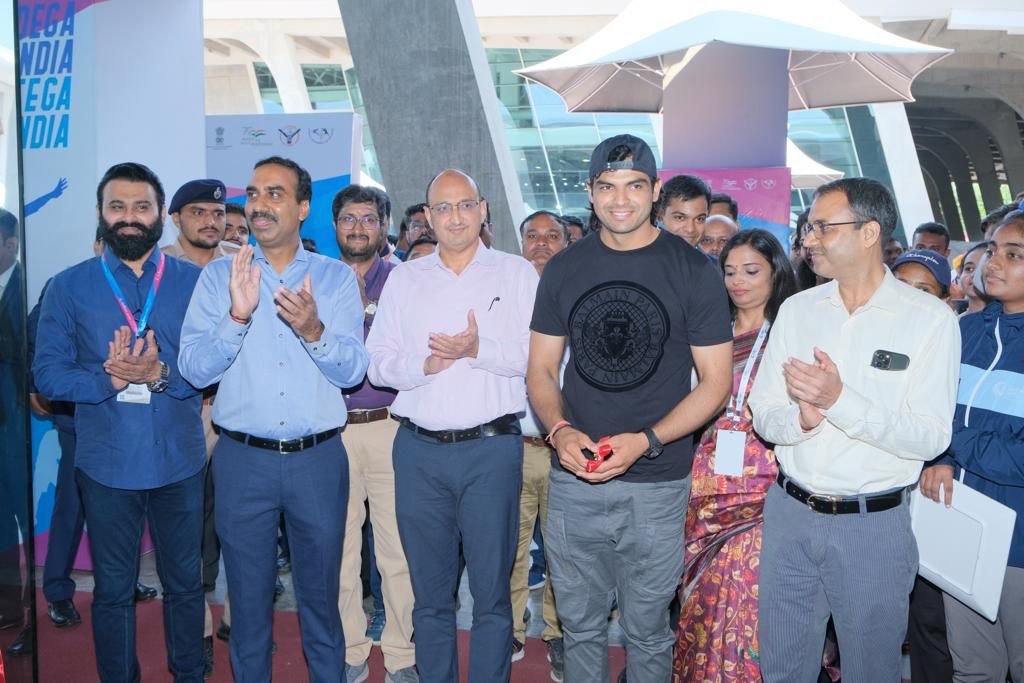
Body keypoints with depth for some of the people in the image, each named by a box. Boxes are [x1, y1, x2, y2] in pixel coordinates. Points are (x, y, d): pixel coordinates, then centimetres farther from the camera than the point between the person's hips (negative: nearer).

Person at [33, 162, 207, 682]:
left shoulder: (194, 282, 0)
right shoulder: (68, 287, 1)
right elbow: (47, 375, -4)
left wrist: (161, 374, -23)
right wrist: (111, 379, -20)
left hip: (179, 461, 0)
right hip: (106, 464, 0)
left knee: (184, 583, 16)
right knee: (112, 591, 15)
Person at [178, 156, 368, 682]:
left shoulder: (336, 277, 2)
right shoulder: (218, 275, 2)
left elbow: (352, 370, -5)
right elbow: (192, 368, -7)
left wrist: (314, 330, -24)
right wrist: (237, 316, -22)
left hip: (318, 458, 0)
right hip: (242, 459, 0)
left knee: (321, 596, 14)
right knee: (248, 599, 14)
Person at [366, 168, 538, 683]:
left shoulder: (516, 272, 4)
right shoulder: (404, 279, 11)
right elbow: (377, 364, 5)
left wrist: (479, 349, -18)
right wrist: (425, 364, -13)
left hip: (492, 447, -2)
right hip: (419, 450, 2)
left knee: (492, 591, 7)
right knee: (430, 591, 14)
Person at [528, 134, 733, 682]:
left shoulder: (693, 271, -5)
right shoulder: (563, 269, 4)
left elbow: (715, 380, -5)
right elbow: (541, 369, 7)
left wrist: (644, 441, -17)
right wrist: (559, 430, -12)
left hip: (656, 484, -2)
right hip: (573, 478, 3)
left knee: (646, 630, 14)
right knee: (579, 626, 18)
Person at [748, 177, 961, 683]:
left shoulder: (929, 319, -9)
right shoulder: (797, 309, 2)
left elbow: (931, 437, -16)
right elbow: (764, 417, 1)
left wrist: (838, 400, -27)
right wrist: (802, 418, -20)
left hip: (873, 525, -3)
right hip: (789, 512, 4)